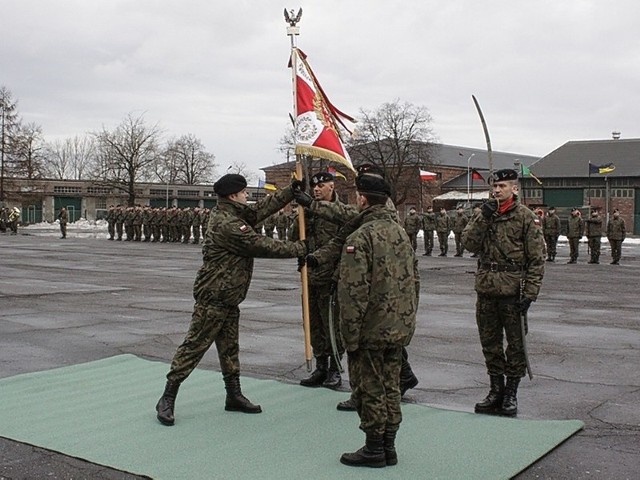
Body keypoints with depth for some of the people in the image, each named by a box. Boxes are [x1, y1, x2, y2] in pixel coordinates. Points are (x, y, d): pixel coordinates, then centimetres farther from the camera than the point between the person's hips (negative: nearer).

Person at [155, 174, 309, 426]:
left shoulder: (235, 214, 8)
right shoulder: (227, 225, -22)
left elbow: (262, 208, 14)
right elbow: (264, 246, -20)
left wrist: (291, 190, 9)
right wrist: (300, 248, -10)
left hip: (228, 298, 10)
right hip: (213, 297, -10)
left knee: (229, 347, 16)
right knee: (194, 346, -5)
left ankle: (234, 396, 26)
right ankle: (167, 399, 2)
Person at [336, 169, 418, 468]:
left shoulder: (361, 237, -16)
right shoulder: (402, 233, 9)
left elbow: (353, 293, -20)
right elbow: (414, 283, 14)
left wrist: (350, 336, -14)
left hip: (371, 331, -7)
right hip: (400, 329, 8)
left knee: (369, 389, 5)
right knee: (390, 387, 15)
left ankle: (374, 450, 14)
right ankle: (388, 447, 24)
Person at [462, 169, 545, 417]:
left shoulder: (526, 217, -4)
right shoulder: (483, 214, 9)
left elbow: (537, 259, -6)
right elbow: (469, 243, -3)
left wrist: (530, 292, -13)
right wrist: (484, 219, -14)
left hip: (513, 291, -4)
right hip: (486, 289, 5)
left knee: (516, 344, 5)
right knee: (489, 343, 12)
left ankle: (511, 394, 18)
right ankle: (496, 390, 26)